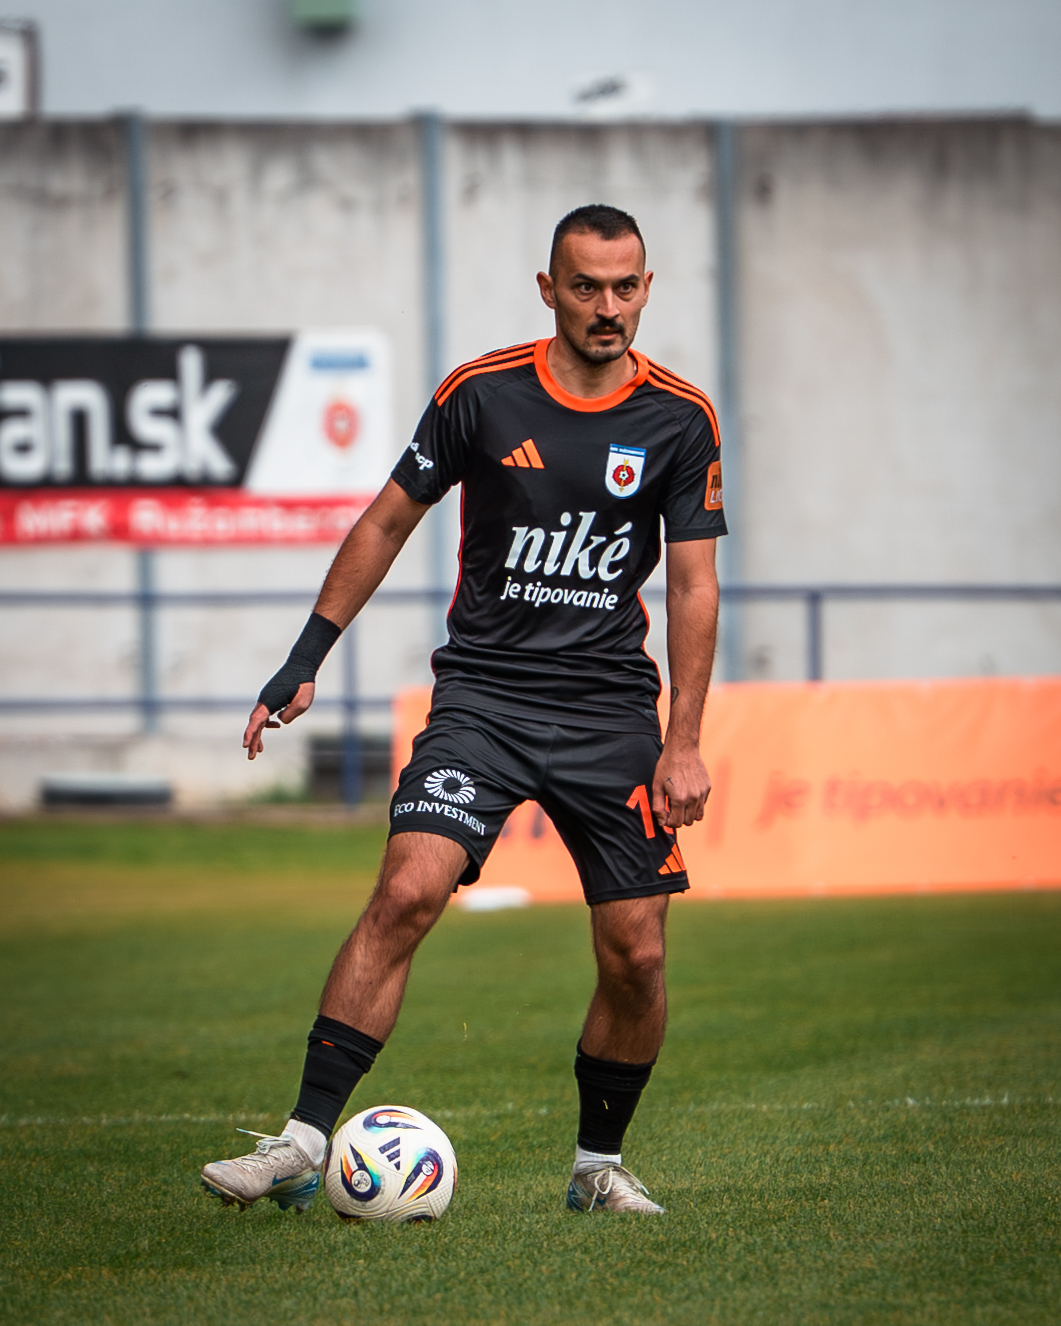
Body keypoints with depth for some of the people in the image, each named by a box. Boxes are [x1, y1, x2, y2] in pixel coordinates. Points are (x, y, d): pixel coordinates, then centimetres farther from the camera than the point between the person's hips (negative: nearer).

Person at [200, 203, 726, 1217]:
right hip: (482, 693, -1)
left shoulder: (679, 420, -1)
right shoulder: (480, 394, -3)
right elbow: (388, 522, 8)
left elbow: (692, 582, 3)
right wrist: (305, 661, 5)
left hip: (611, 707, 1)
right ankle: (304, 1144, -19)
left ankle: (599, 1164, 20)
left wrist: (684, 743, -4)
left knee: (635, 953, -3)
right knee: (406, 893, -20)